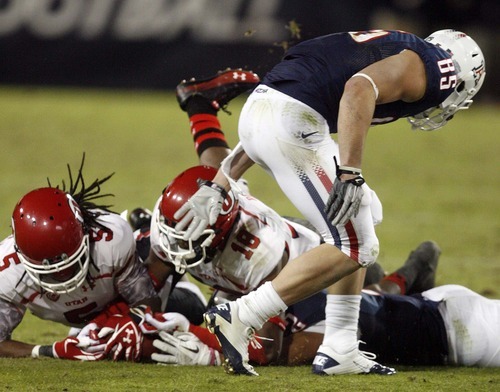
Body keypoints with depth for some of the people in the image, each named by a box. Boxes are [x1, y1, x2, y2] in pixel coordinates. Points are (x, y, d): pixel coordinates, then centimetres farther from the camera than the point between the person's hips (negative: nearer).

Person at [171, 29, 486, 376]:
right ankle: (240, 319, -6)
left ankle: (339, 351, 20)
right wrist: (350, 173, -22)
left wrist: (218, 187, 28)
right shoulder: (428, 65, 5)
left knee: (358, 232, 19)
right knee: (353, 248, -2)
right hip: (291, 122, -10)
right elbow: (360, 89, -18)